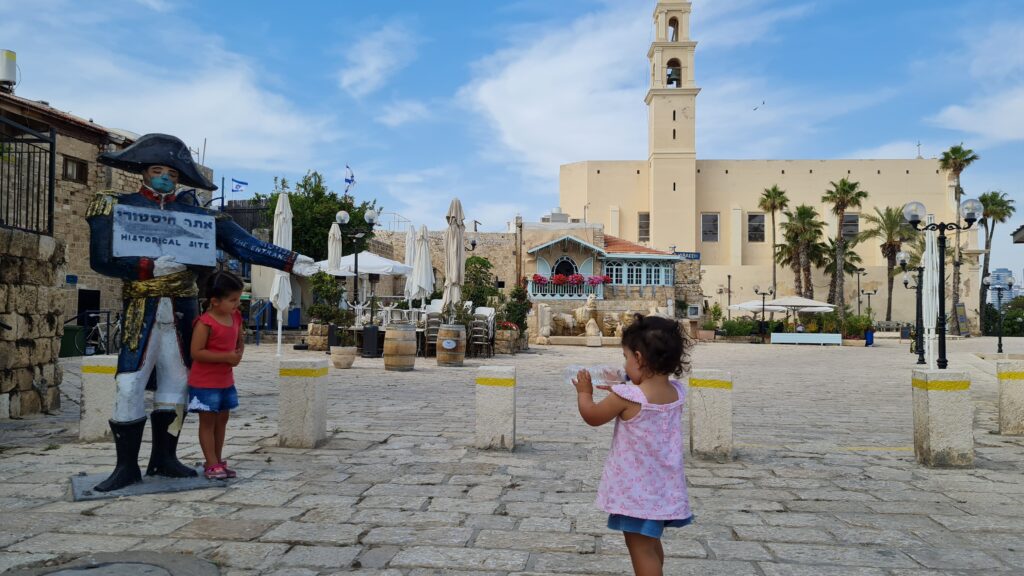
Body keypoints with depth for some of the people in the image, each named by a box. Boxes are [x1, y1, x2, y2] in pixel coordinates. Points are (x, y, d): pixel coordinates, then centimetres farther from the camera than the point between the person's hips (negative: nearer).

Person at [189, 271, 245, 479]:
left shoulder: (236, 317, 3)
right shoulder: (205, 323, -20)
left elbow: (240, 341, 16)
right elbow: (196, 352, -23)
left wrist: (239, 355, -6)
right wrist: (226, 356, -26)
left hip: (226, 381, 8)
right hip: (205, 382, -8)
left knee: (222, 420, 14)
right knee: (208, 422, 2)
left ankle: (218, 460, 25)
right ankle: (212, 464, 8)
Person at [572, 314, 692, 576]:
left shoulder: (626, 397, -23)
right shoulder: (676, 392, -3)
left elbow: (592, 416, -7)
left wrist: (584, 392, 10)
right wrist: (618, 389, 19)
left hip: (637, 489, -7)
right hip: (663, 486, 7)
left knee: (640, 548, 2)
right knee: (651, 544, 24)